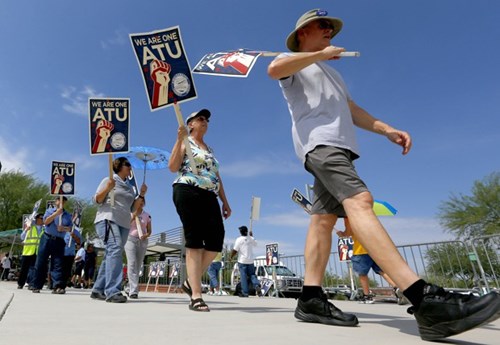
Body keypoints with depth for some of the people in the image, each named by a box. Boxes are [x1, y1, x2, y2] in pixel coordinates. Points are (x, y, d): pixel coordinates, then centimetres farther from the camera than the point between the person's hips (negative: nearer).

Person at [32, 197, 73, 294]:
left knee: (58, 264, -5)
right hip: (47, 238, 0)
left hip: (59, 241, 1)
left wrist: (64, 228, -16)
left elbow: (70, 228, 5)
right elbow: (45, 222, -8)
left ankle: (57, 286, -10)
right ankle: (36, 286, 11)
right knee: (41, 263, 1)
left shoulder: (68, 215, 12)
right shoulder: (49, 211, 9)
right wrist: (56, 213, -18)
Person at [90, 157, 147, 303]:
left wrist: (141, 195, 7)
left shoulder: (129, 187, 23)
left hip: (124, 224, 7)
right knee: (115, 249, -26)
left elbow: (133, 207, 20)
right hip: (107, 219, -7)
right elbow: (97, 200, 0)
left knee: (111, 254, 6)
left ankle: (98, 290, 16)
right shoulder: (108, 180, 6)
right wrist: (107, 188, -17)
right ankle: (113, 291, -31)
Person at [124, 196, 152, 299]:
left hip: (142, 241, 3)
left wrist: (145, 235, -13)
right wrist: (134, 215, -10)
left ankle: (130, 288, 17)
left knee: (137, 266, 4)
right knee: (132, 264, -15)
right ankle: (133, 291, -18)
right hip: (130, 239, -2)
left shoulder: (147, 215, 9)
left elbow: (149, 231, 9)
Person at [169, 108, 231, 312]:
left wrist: (225, 201, 17)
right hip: (188, 193, -6)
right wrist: (179, 139, -12)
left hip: (209, 197, 6)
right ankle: (196, 296, -8)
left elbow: (216, 177, 25)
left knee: (216, 239, -8)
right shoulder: (185, 142, 10)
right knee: (194, 241, -11)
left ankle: (190, 282, 10)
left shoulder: (210, 149, 28)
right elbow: (173, 167, -5)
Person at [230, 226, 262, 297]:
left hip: (242, 261, -4)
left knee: (243, 276, 2)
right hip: (250, 260, 4)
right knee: (252, 274, 13)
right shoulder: (251, 238, 5)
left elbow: (235, 250, -12)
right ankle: (257, 285, -13)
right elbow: (255, 244, 26)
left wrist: (230, 257, 4)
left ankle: (245, 292, 2)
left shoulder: (239, 239, -10)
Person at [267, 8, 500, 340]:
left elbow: (352, 110, 30)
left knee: (324, 219, -4)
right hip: (318, 141, -8)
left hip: (338, 144, 8)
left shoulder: (331, 72, 39)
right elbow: (274, 69, -11)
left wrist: (387, 129, 14)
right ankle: (426, 300, -35)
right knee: (359, 200, -26)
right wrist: (322, 53, -2)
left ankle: (311, 299, -4)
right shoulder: (291, 60, 16)